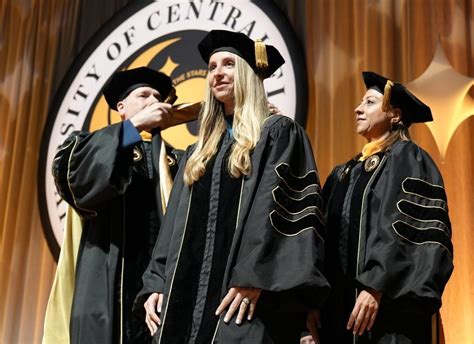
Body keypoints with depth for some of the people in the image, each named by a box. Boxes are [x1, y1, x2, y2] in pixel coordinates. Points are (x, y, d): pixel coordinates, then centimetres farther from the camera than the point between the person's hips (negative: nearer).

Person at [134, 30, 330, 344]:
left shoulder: (279, 133, 1)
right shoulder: (199, 152, 22)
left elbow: (282, 207, -11)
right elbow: (177, 222, 18)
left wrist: (253, 279, -21)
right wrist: (156, 284, 7)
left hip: (245, 296, -6)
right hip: (189, 294, 7)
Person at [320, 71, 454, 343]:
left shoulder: (407, 158, -3)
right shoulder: (346, 172, 19)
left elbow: (409, 228, -15)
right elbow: (329, 237, 18)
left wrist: (375, 286, -23)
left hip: (387, 303, -7)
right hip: (341, 302, 7)